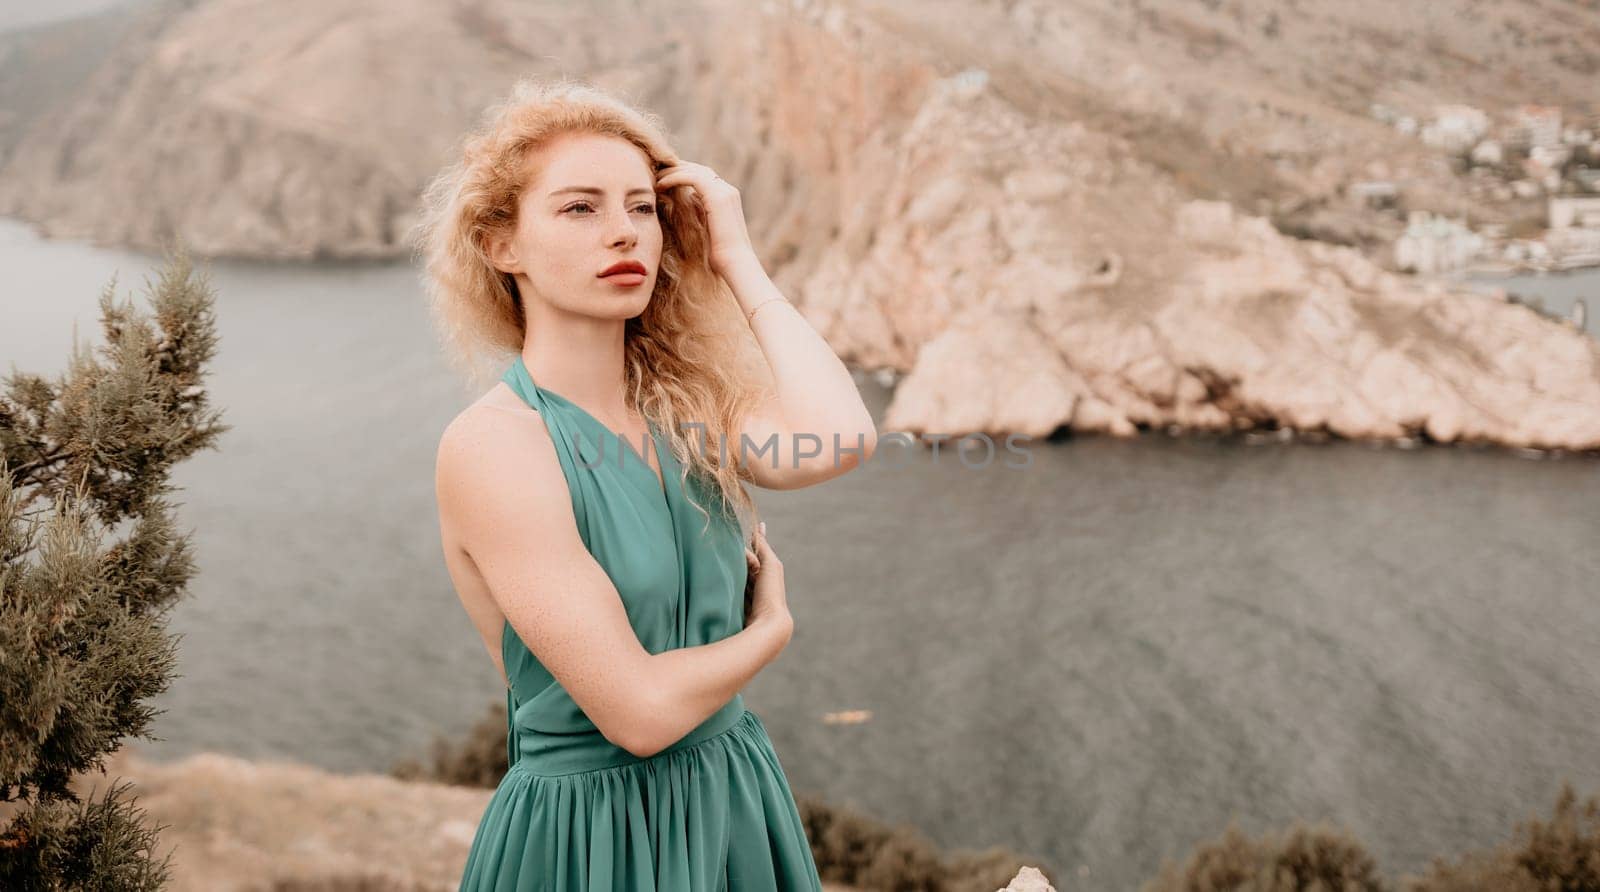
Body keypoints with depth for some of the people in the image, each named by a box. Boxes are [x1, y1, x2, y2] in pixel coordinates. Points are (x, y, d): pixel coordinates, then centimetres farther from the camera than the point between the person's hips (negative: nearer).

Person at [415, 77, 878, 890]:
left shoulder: (683, 409, -1)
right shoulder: (490, 444, -19)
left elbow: (839, 443, -22)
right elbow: (641, 710, -22)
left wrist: (738, 261, -12)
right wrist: (772, 628, -4)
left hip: (737, 810, 6)